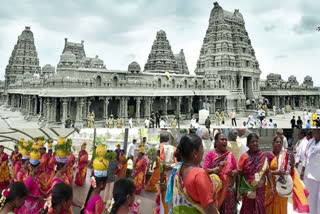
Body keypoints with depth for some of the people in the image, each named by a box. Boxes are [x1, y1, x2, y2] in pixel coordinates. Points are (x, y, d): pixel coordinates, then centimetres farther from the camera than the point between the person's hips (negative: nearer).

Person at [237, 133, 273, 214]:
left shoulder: (263, 156, -2)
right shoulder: (244, 157, -7)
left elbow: (267, 172, 3)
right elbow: (239, 174, -4)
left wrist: (272, 186, -5)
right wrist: (238, 191, -6)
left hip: (260, 188, 1)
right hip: (248, 189, -1)